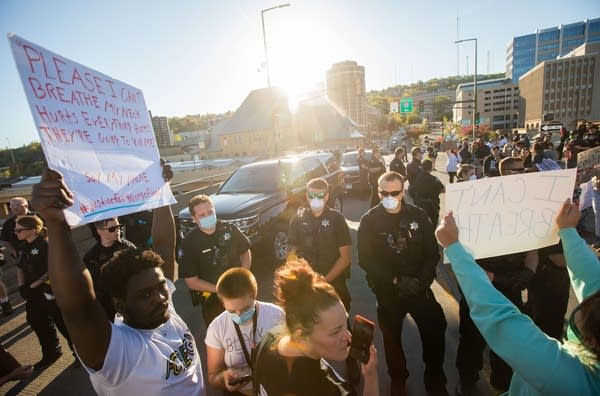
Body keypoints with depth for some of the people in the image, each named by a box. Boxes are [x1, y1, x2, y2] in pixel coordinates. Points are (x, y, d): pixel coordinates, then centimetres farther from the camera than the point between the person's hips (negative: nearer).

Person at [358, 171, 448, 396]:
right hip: (387, 290, -1)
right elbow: (366, 260, -11)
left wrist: (421, 280, -17)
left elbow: (432, 252, -2)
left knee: (435, 331, 4)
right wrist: (396, 280, -20)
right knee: (392, 337, 15)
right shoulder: (369, 221, -10)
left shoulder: (418, 215, -4)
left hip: (420, 287, 1)